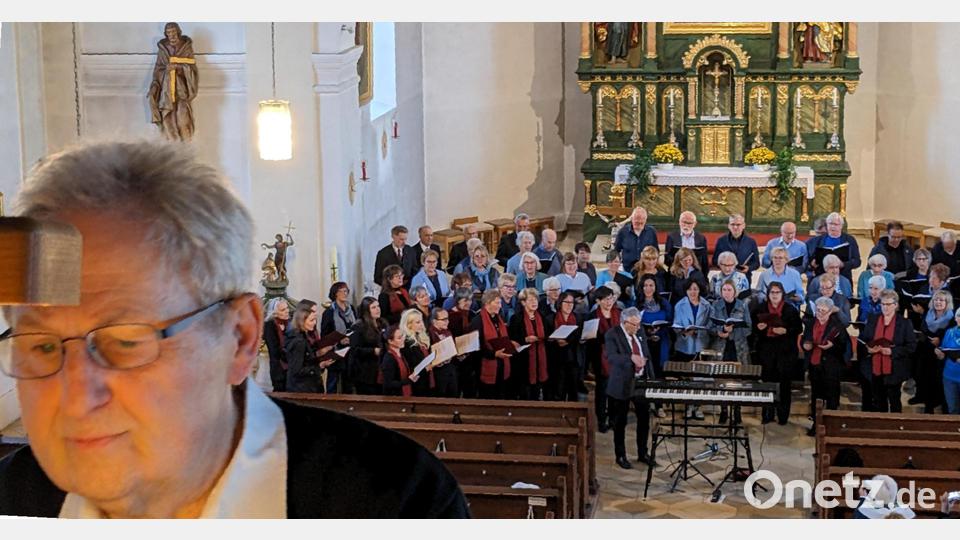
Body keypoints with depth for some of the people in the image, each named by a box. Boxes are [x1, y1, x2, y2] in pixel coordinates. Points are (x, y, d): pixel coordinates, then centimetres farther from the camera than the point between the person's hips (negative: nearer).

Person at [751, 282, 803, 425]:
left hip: (785, 350, -2)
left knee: (784, 383, 2)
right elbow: (753, 326, 12)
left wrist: (785, 331, -16)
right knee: (767, 381, 4)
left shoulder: (791, 309, 0)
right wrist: (758, 328, -9)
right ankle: (767, 414, 14)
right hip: (766, 349, 2)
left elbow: (799, 329, -1)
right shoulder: (760, 308, 6)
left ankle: (783, 416, 11)